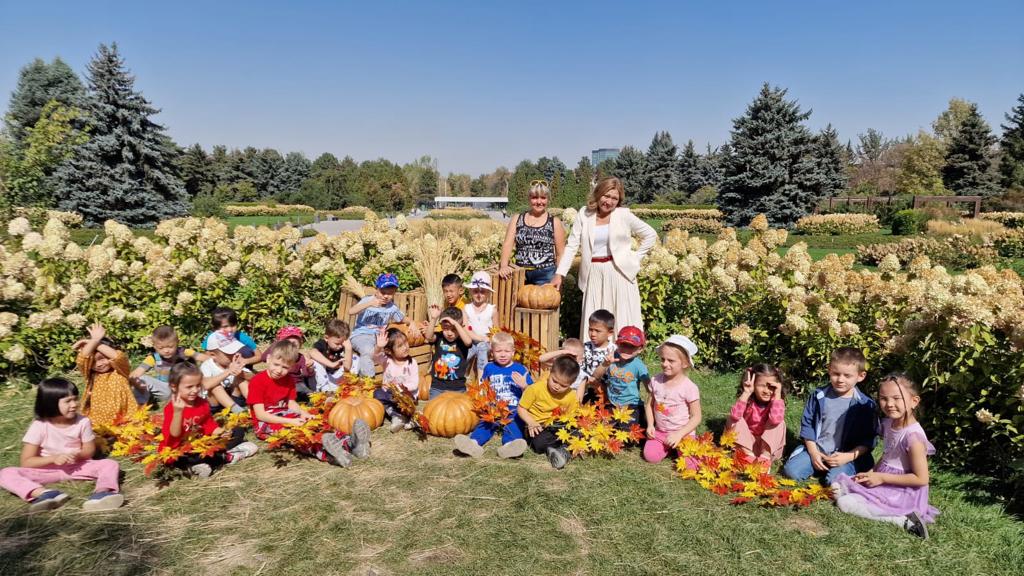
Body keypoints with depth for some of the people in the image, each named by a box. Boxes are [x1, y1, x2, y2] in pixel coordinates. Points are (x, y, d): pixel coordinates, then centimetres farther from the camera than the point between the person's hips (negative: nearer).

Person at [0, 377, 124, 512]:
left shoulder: (83, 422, -9)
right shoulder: (39, 426, -13)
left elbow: (89, 450, 2)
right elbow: (25, 462, -10)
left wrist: (77, 456, -21)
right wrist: (53, 459, -26)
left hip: (76, 467, 1)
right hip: (47, 470, -1)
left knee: (111, 464, -23)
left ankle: (102, 493, -54)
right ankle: (44, 494, -47)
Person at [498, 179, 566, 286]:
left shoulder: (555, 222, 2)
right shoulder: (517, 220, 8)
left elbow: (560, 254, 3)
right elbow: (507, 244, -2)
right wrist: (503, 266, -19)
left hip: (546, 275, -2)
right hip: (520, 274, 2)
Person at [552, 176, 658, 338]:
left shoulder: (624, 214, 0)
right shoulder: (585, 214, 4)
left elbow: (650, 234, 8)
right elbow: (572, 245, 3)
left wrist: (636, 257, 1)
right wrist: (559, 274, -2)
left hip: (619, 272, -1)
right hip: (594, 274, 1)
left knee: (623, 321, 1)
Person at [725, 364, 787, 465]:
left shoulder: (775, 402, -15)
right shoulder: (748, 401, -13)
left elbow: (775, 420, -39)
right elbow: (734, 416, -34)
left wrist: (777, 394, -32)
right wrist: (746, 393, -32)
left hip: (769, 446, -1)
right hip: (747, 445, 1)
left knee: (779, 423, -25)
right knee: (733, 422, -22)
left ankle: (765, 458, -22)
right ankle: (750, 456, -22)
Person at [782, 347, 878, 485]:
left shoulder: (865, 405, -6)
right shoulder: (819, 396, -1)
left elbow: (868, 439, -3)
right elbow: (807, 424, 5)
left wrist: (849, 457, -16)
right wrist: (813, 452, -5)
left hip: (846, 455, -2)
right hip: (816, 450, 2)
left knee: (836, 481, -28)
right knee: (791, 470, -17)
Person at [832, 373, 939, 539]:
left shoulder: (913, 437, -26)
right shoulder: (889, 423, 1)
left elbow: (921, 478, -23)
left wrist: (881, 478, -17)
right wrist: (872, 472, 0)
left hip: (901, 493, -9)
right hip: (883, 481, 9)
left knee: (845, 504, -19)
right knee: (837, 487, 8)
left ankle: (903, 520, -14)